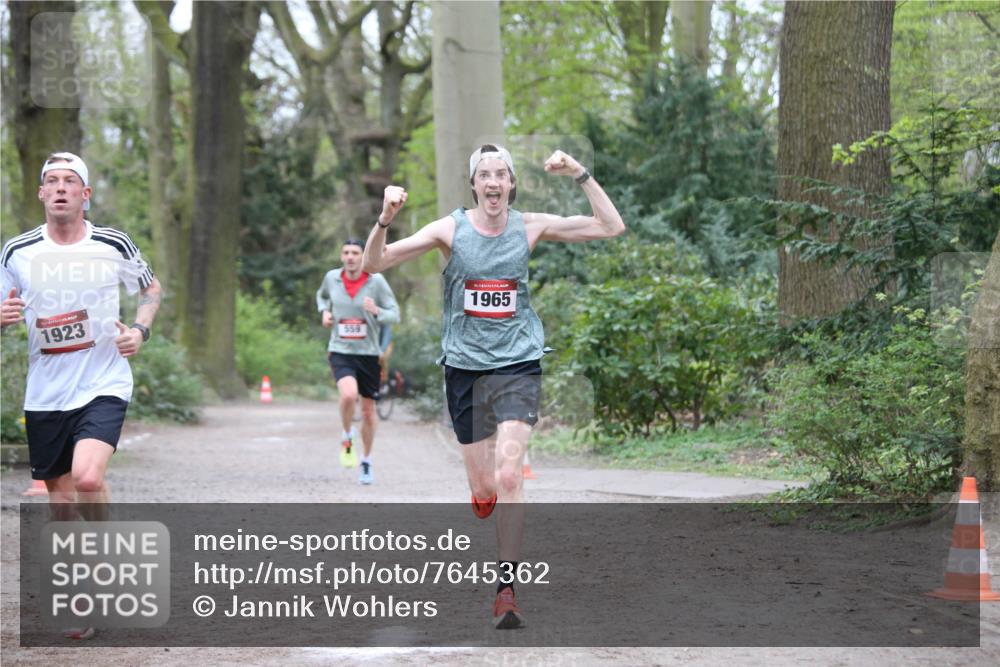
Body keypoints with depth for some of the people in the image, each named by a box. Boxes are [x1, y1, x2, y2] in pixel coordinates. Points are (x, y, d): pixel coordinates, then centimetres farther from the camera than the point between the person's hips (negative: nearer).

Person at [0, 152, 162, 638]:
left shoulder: (114, 246, -3)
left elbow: (151, 288, 14)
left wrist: (141, 330, -4)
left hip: (103, 386, -3)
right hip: (45, 394, 3)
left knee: (88, 478, -25)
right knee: (60, 498, 8)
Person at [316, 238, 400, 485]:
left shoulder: (376, 281, -8)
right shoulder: (332, 277, 0)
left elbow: (395, 315, -6)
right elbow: (322, 295, 23)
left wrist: (376, 311, -27)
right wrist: (324, 311, 2)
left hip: (369, 353, 0)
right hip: (340, 352, 0)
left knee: (369, 411, 11)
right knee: (348, 395, -29)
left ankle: (367, 462, 32)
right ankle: (347, 439, 1)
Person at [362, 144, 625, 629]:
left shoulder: (531, 227, -1)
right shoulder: (450, 229, -4)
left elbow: (611, 227, -1)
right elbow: (373, 265, -7)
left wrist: (580, 175, -11)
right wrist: (385, 220, -25)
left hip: (517, 365, -1)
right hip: (464, 367, 1)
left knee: (508, 476, -18)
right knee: (484, 490, 7)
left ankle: (507, 589, -12)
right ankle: (483, 496, 47)